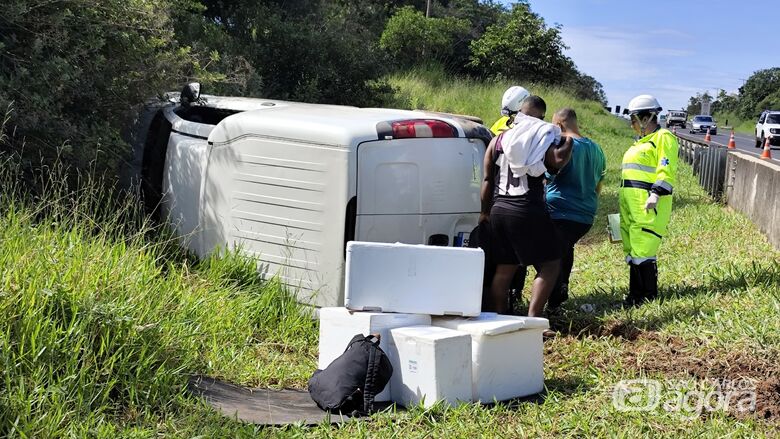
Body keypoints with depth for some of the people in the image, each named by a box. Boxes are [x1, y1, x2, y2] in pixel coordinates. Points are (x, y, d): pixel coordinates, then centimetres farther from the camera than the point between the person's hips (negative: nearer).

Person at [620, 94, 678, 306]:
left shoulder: (663, 137, -5)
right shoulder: (641, 141, 24)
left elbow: (666, 171, -15)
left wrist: (655, 195, -25)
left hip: (648, 203, -10)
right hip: (631, 202, 10)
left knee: (643, 249, -12)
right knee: (632, 249, 10)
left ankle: (648, 296, -6)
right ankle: (636, 294, 16)